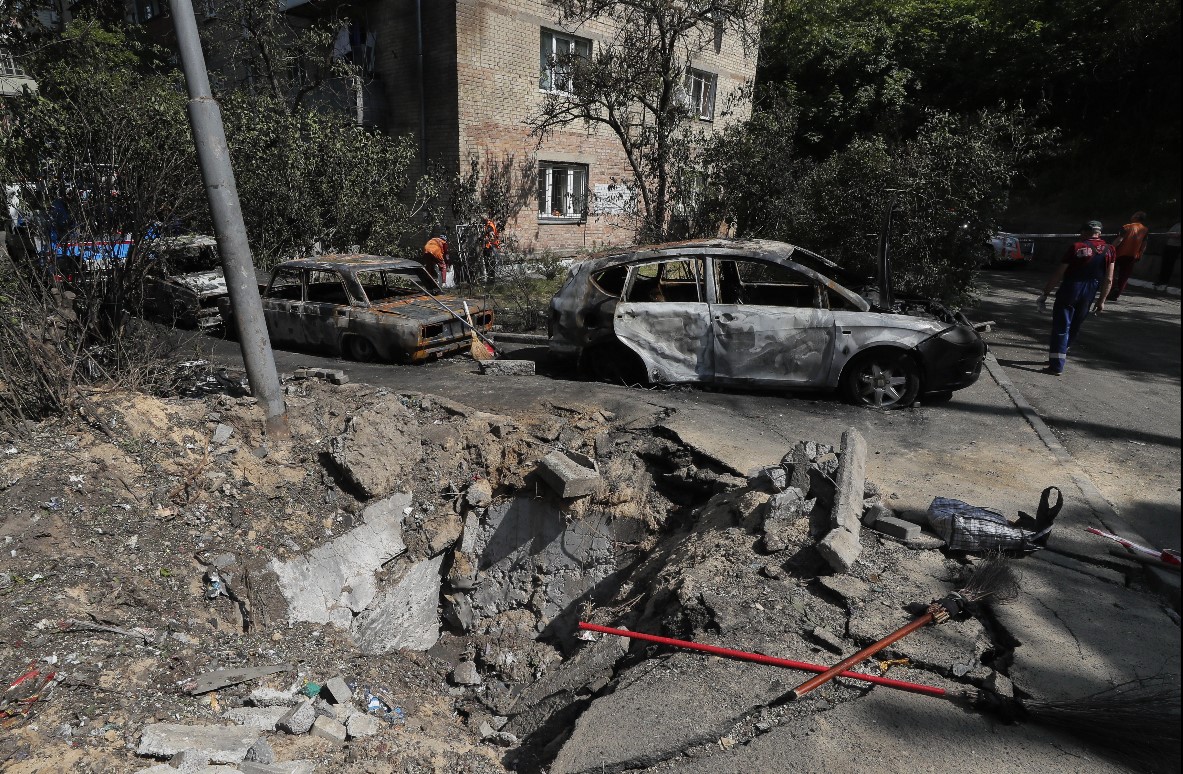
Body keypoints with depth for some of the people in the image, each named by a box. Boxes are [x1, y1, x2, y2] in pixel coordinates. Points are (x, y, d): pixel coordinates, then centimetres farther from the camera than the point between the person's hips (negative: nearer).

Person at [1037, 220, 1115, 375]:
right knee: (1074, 328, 19)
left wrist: (1045, 293, -1)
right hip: (1088, 296, 3)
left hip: (1069, 291, -3)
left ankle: (1057, 365, -4)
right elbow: (1108, 280, 3)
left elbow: (1058, 274, -7)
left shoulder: (1076, 247, -5)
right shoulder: (1109, 250, 4)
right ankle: (1060, 355, 34)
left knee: (1061, 327, 0)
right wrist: (1102, 300, 12)